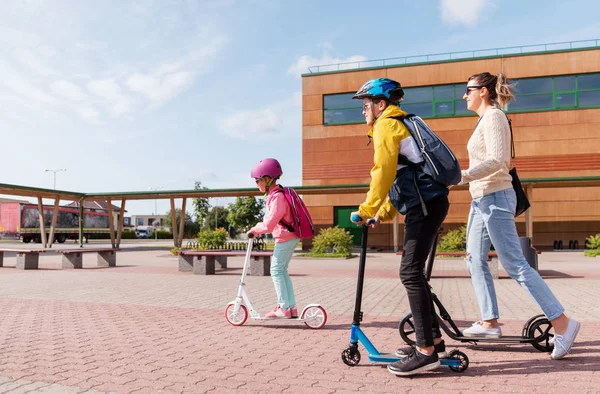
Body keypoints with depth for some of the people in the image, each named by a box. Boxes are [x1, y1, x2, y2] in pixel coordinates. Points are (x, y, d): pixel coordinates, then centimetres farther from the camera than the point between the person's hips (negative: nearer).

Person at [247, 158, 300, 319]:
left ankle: (283, 308, 0)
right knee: (282, 271, 13)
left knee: (276, 270, -4)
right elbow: (270, 220, 18)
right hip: (290, 237, 10)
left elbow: (269, 225, -25)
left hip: (285, 238, -10)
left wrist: (254, 229, -9)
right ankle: (291, 307, 16)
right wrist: (257, 228, 8)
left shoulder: (277, 197, -21)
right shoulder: (277, 194, 11)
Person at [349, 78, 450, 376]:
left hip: (425, 204, -10)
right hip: (430, 202, 10)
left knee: (410, 273, -11)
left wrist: (367, 210, -11)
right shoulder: (400, 124, 25)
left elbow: (384, 172, -17)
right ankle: (433, 338, 20)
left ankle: (426, 351, -8)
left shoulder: (386, 125, -5)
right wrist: (385, 213, 19)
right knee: (413, 272, 13)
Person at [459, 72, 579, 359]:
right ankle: (489, 322, 19)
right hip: (482, 200, 10)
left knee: (515, 265, -7)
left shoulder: (493, 117, -12)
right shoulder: (486, 118, 17)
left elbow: (496, 160, -24)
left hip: (494, 199, -10)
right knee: (475, 259, 11)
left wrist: (462, 176, -25)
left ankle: (562, 323, 2)